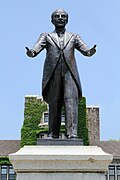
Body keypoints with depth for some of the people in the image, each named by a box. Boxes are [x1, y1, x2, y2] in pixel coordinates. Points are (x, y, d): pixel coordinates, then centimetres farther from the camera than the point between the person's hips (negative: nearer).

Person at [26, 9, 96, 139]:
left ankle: (72, 134, -21)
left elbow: (85, 50, 6)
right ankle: (53, 134, 4)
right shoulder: (46, 36, 19)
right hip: (53, 73, 0)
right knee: (54, 104, -2)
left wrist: (90, 51, -20)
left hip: (69, 73, 0)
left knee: (71, 100, -14)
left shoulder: (74, 37, 21)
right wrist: (31, 52, -24)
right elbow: (36, 48, 1)